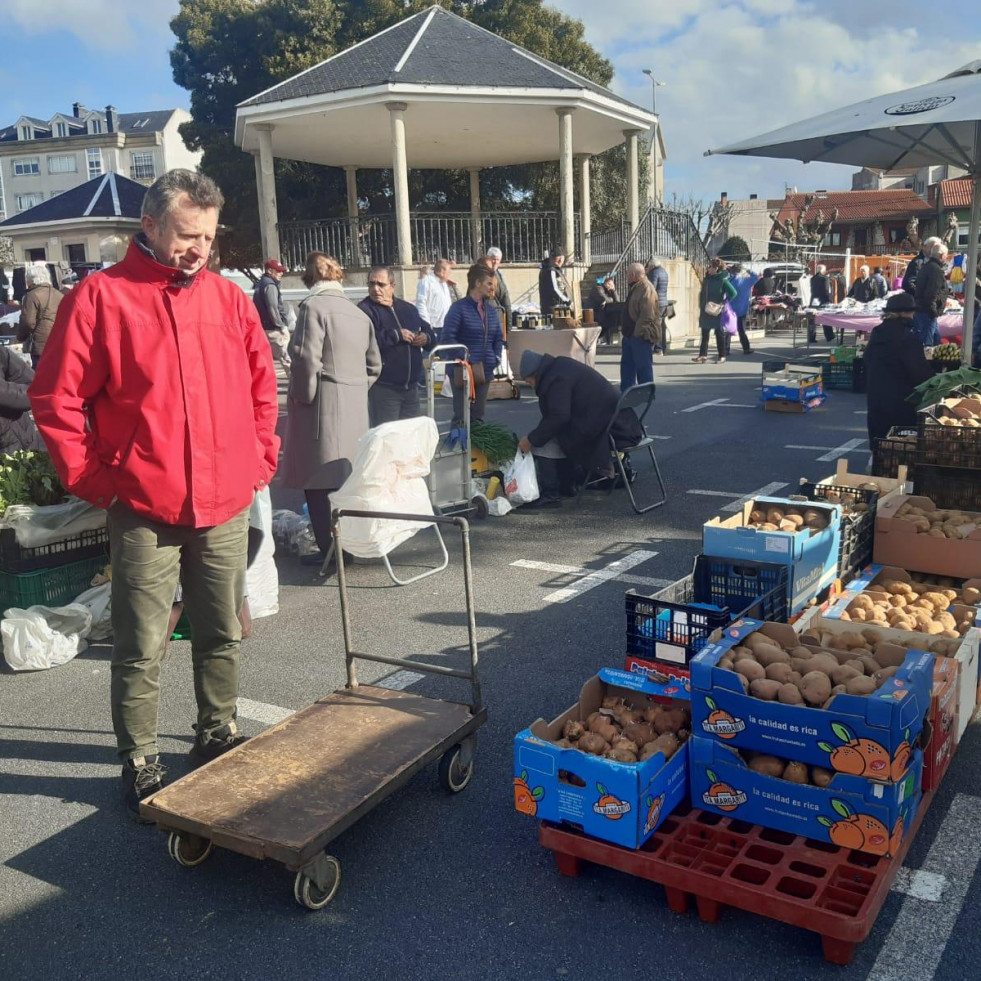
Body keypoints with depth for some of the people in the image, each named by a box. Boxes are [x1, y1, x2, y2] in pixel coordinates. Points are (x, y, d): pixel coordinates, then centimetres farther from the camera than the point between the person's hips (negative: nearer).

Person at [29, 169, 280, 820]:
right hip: (145, 510, -4)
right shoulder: (101, 297, -5)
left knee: (223, 635, 15)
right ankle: (140, 763, 20)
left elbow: (263, 384, 18)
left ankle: (219, 736, 33)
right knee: (142, 649, 4)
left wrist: (261, 459, 10)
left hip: (228, 506, 4)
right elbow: (55, 399, -5)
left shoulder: (229, 298, 9)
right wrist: (95, 479, -6)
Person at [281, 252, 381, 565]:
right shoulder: (359, 313, 15)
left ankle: (328, 550, -1)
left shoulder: (313, 306, -8)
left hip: (322, 407, -7)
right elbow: (374, 365, 18)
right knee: (349, 480, 13)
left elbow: (306, 359, -16)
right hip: (356, 409, 7)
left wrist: (302, 395, -5)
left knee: (316, 482, -1)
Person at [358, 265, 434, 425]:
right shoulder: (364, 310, -7)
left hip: (411, 387, 7)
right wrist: (397, 335, -19)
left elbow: (428, 331, 23)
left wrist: (427, 338, -1)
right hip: (382, 388, -6)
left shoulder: (408, 309, 15)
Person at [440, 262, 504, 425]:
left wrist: (497, 357, 6)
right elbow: (447, 338, -15)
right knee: (462, 417, -5)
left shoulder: (490, 310, 13)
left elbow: (499, 337, 22)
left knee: (478, 416, 12)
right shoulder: (459, 308, -10)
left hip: (484, 371, 7)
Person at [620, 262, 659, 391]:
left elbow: (647, 315, -23)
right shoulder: (634, 288, 16)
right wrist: (624, 327, 20)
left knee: (644, 368, -3)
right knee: (626, 365, 14)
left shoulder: (646, 289, -17)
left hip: (641, 336, -11)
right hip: (630, 335, 11)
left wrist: (638, 332, -23)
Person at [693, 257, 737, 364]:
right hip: (705, 310, 6)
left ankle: (722, 356, 10)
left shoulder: (722, 280, -12)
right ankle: (703, 355, 7)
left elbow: (733, 293, -14)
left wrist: (723, 303, -18)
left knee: (719, 332, 3)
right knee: (704, 333, 5)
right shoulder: (707, 278, 7)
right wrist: (701, 306, 9)